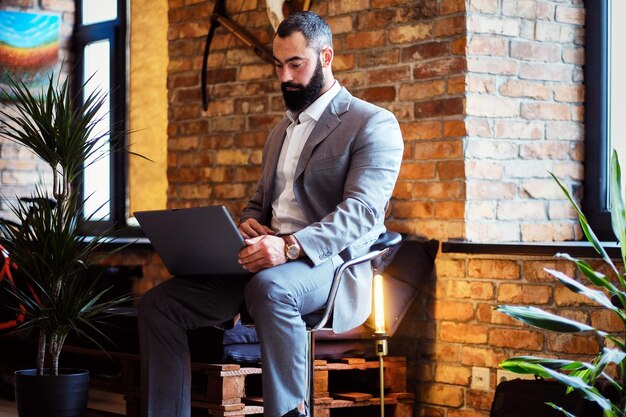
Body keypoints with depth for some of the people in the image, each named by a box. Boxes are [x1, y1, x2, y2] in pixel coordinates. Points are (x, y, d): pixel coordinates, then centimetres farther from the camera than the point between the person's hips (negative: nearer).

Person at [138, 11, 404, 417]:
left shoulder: (373, 124, -1)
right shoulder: (282, 131, 25)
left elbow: (362, 211, -15)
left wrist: (290, 246, -31)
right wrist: (247, 224, 2)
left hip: (329, 263, -7)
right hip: (260, 263, 7)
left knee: (270, 288, -40)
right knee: (159, 304, -10)